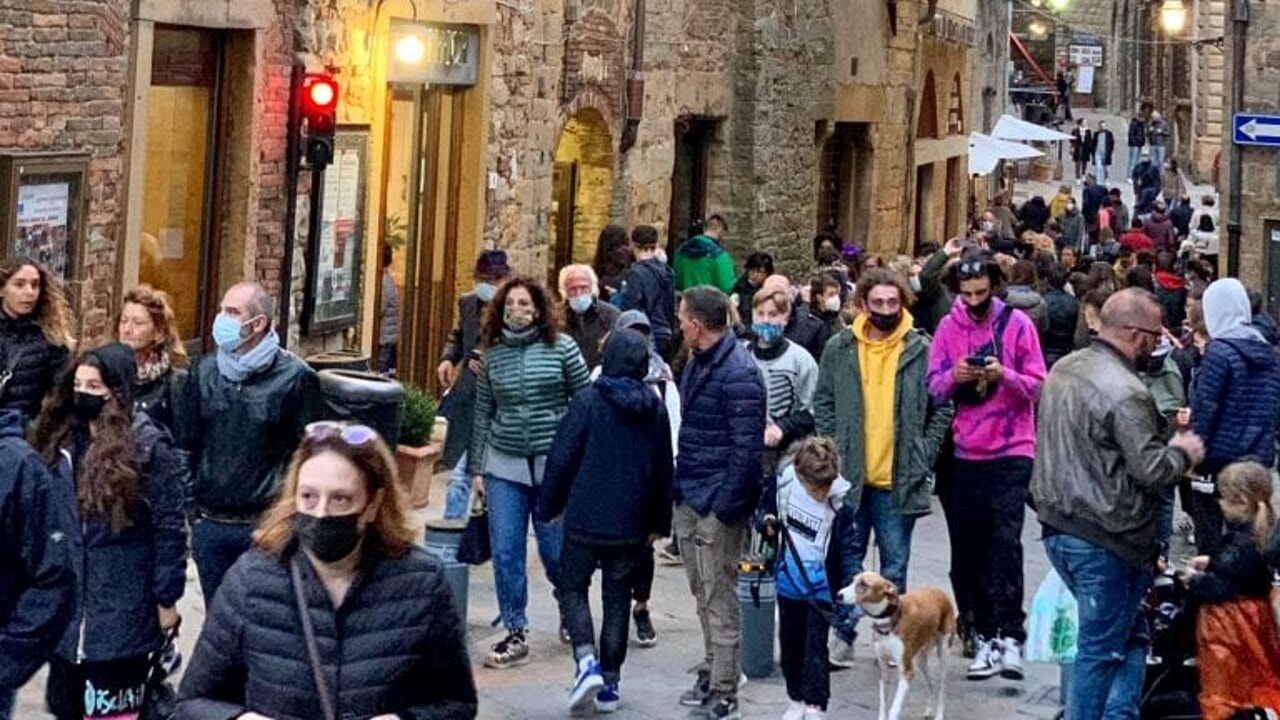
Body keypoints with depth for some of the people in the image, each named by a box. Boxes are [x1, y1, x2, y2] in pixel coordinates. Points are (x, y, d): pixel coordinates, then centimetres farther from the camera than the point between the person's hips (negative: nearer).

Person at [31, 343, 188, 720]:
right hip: (66, 606, 7)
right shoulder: (62, 441, 8)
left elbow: (169, 529, -11)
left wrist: (166, 599, -11)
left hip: (122, 612, -6)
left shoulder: (149, 447, -11)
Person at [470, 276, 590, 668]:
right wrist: (476, 468, 10)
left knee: (555, 550, 4)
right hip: (505, 466, 2)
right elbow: (483, 415, 11)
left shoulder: (561, 348, -3)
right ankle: (516, 635, 9)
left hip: (554, 463, -2)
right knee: (506, 553, -1)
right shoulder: (492, 355, 5)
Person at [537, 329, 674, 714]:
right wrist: (658, 523, 17)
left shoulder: (588, 401, -10)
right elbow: (664, 470, 9)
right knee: (618, 599, 12)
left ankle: (587, 661, -11)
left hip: (586, 518, -3)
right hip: (631, 524, 3)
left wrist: (549, 506, 3)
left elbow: (561, 457, -9)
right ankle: (610, 682, 12)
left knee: (573, 588, 10)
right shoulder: (654, 409, 3)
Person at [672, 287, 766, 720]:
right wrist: (680, 487, 16)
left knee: (719, 599, -3)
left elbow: (746, 448, -21)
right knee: (702, 594, 17)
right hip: (689, 500, 9)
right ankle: (711, 674, 28)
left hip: (717, 505, -9)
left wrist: (726, 506, -21)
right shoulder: (697, 363, 12)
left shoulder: (738, 375, -18)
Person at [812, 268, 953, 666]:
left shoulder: (922, 350, -2)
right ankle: (843, 635, 16)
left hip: (899, 479, -1)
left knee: (895, 563, 7)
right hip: (849, 476, 1)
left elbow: (942, 409, 3)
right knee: (847, 558, 7)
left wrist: (923, 458, -3)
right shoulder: (840, 349, 2)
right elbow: (822, 403, 7)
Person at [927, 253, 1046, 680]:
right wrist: (954, 377, -17)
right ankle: (982, 637, 14)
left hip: (1011, 452, -3)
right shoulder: (949, 328, 6)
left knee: (1005, 541, -14)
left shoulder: (1017, 325, -1)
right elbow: (934, 388, 4)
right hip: (964, 453, 4)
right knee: (966, 550, 5)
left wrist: (1005, 375, -21)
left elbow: (1037, 386, -3)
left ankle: (1008, 637, -14)